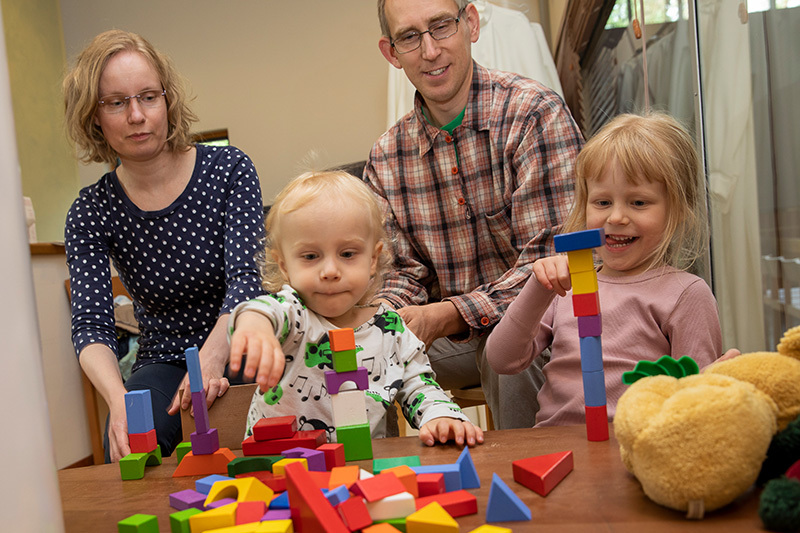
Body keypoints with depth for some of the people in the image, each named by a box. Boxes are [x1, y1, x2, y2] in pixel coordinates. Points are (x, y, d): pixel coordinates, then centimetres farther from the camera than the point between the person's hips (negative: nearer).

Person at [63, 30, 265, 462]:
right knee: (129, 443, -28)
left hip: (238, 351, -1)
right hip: (164, 364, 1)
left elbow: (246, 277, -18)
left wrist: (212, 358, -38)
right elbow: (90, 324, -12)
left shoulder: (228, 169, -6)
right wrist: (118, 398, -35)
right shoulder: (90, 214, -2)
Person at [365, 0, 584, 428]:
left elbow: (554, 257, -20)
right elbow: (406, 270, 5)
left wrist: (453, 314, -28)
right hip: (447, 333, 4)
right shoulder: (385, 158, 2)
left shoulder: (533, 113, -14)